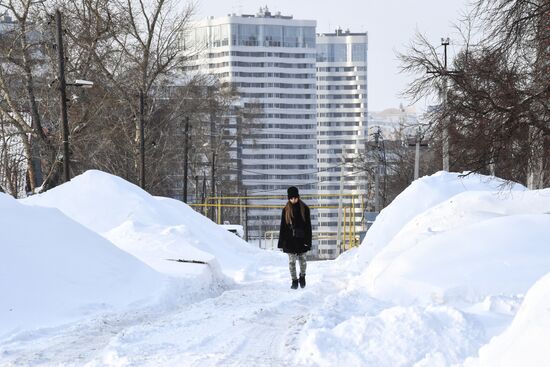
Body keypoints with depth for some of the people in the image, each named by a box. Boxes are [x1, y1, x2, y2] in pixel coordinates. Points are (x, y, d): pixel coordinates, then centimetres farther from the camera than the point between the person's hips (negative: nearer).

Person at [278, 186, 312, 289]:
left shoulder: (304, 209, -1)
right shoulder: (286, 210, 2)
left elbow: (308, 226, 0)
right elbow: (283, 227, 5)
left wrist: (308, 240, -6)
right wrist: (281, 242, 1)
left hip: (301, 239, -1)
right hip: (290, 240, 1)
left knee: (302, 260, 6)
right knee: (292, 261, 2)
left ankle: (302, 276, 30)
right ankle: (294, 281, 11)